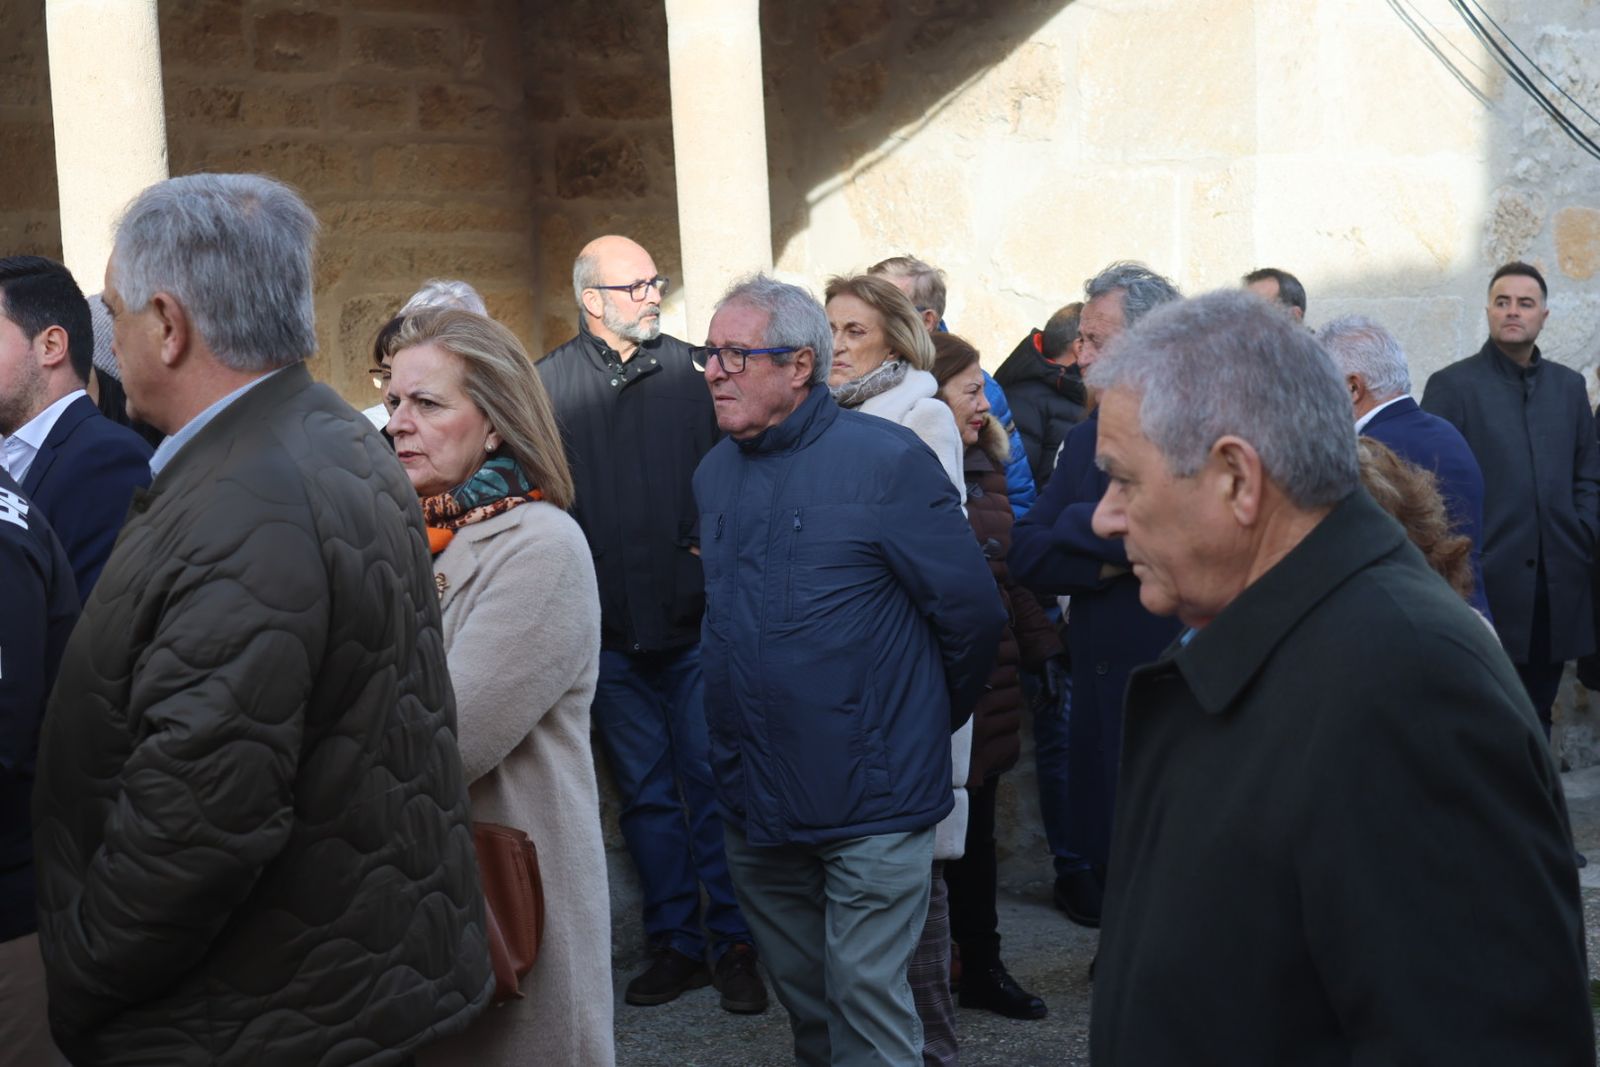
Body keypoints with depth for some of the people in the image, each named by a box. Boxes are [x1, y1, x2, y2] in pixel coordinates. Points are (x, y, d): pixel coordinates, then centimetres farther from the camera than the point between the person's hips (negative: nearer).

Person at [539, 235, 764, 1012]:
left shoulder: (687, 370, 2)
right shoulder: (549, 385, 2)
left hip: (696, 622, -1)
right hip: (610, 629, 1)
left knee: (714, 784, 2)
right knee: (645, 792, 11)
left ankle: (735, 942, 13)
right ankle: (674, 942, 22)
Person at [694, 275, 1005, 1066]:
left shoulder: (885, 460, -13)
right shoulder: (714, 473, 7)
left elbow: (972, 612, -9)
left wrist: (930, 721, 3)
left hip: (870, 800, -6)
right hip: (754, 805, 6)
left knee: (866, 999, 0)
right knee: (803, 999, 18)